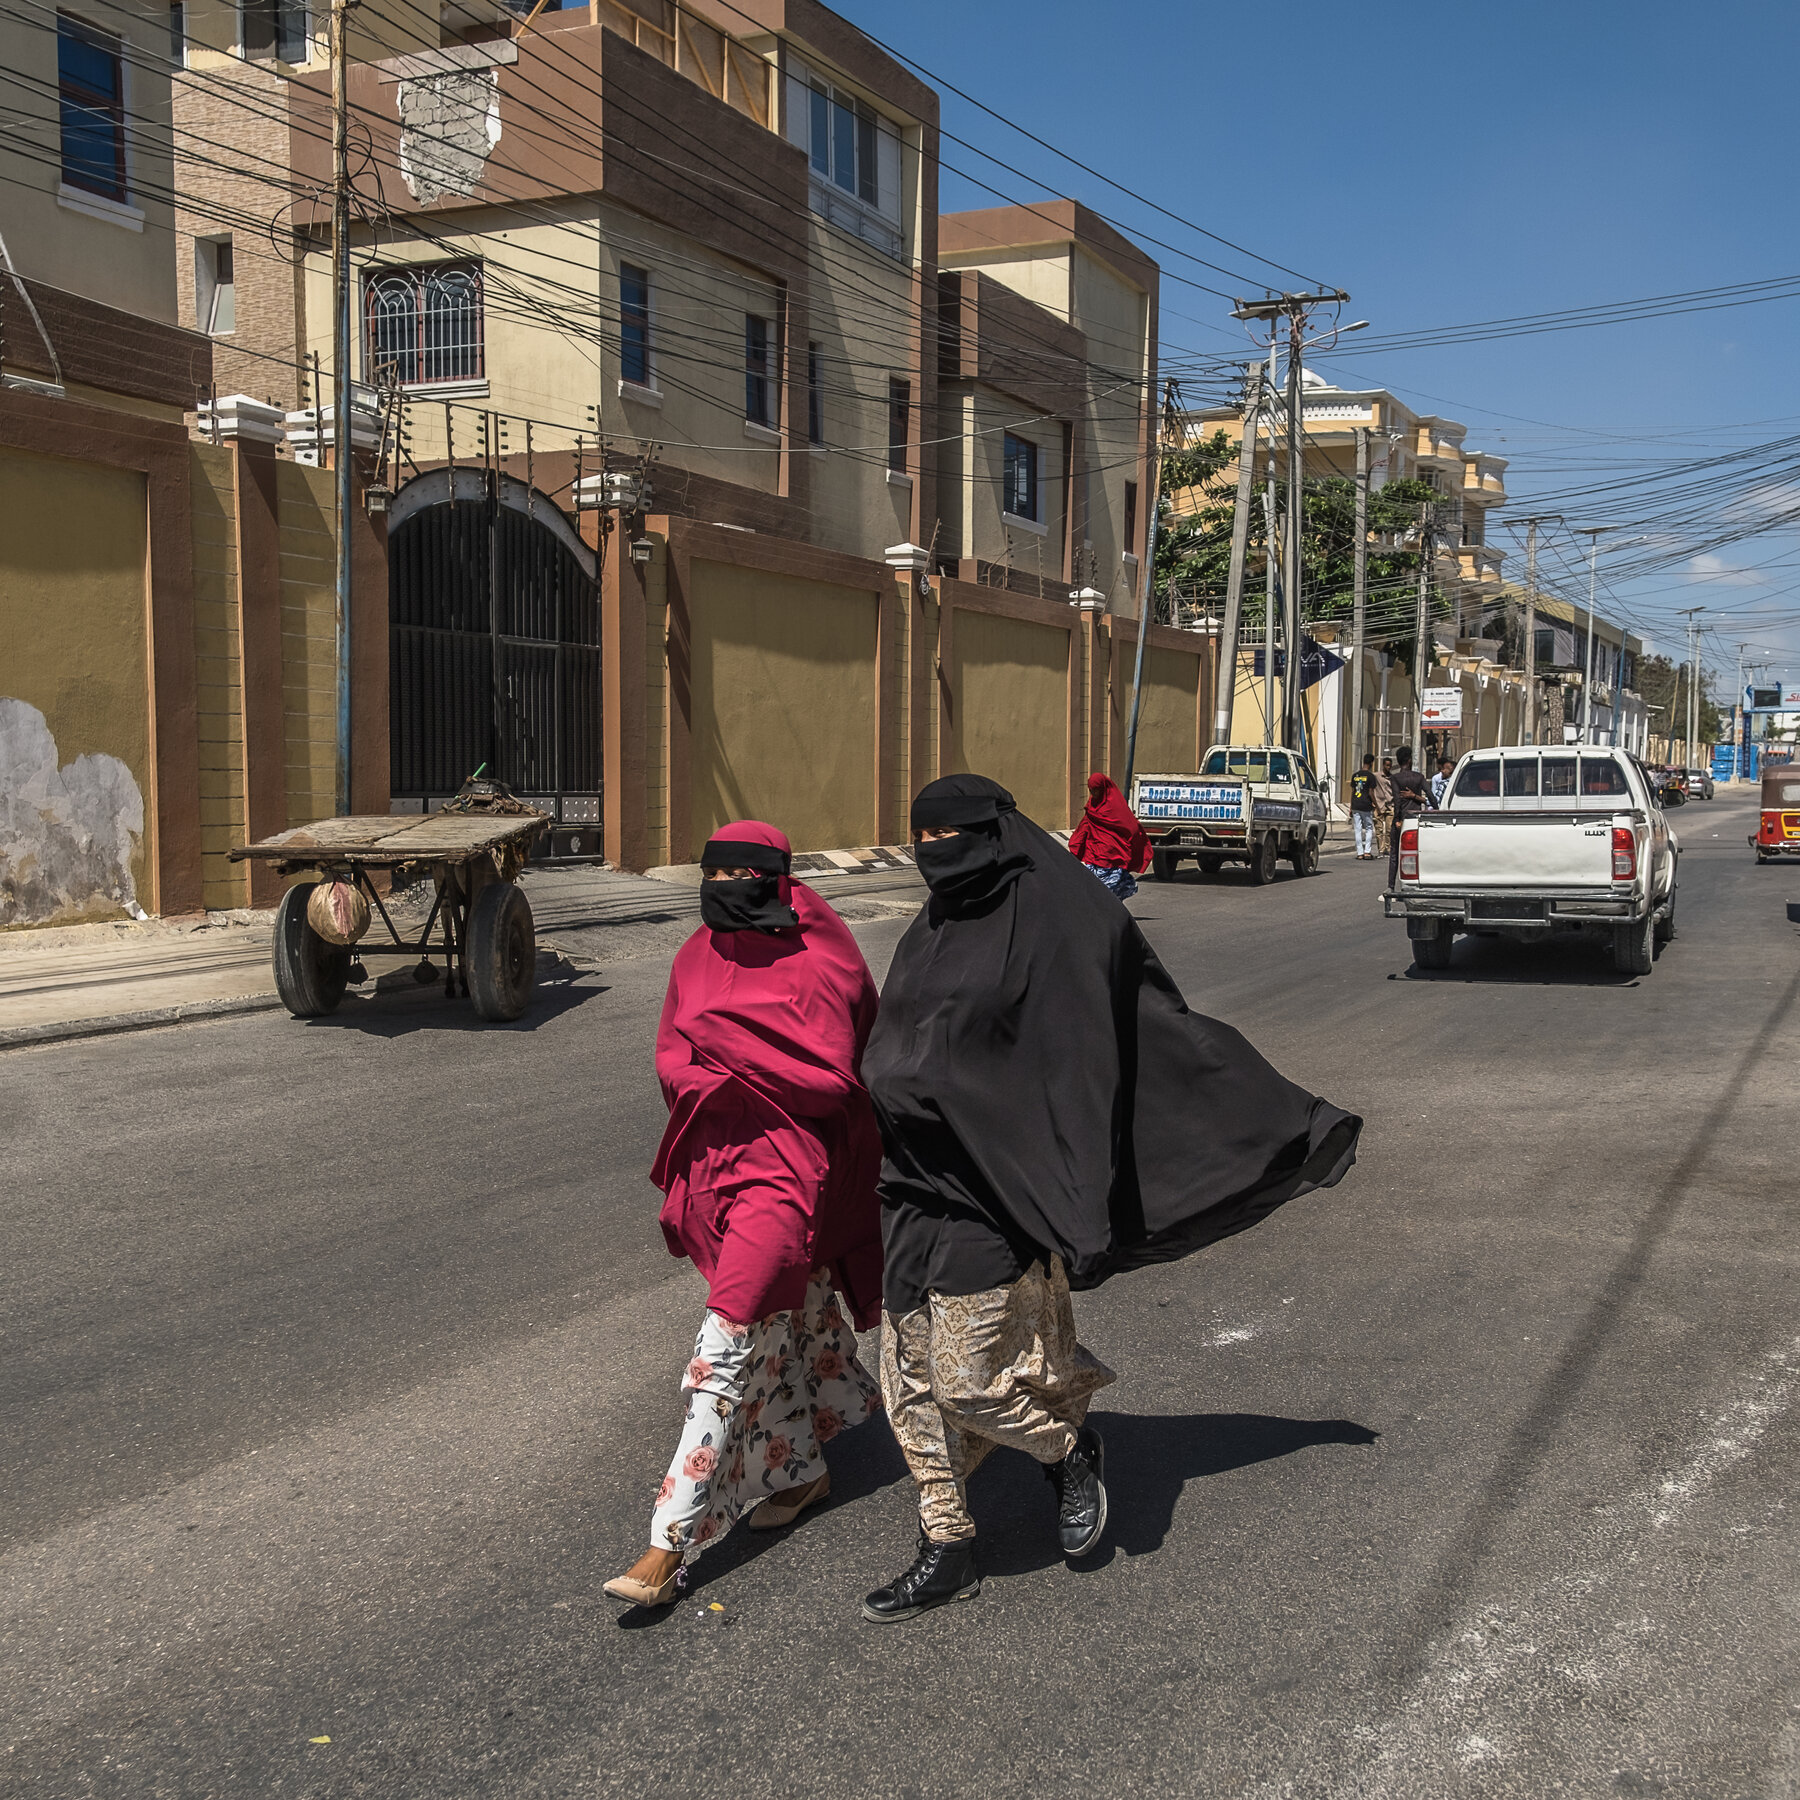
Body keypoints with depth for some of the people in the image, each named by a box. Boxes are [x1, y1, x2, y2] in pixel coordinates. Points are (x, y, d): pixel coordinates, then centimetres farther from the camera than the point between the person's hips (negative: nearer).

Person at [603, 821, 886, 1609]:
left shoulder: (822, 962, -12)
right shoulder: (698, 958, 5)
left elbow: (833, 1078, -17)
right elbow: (673, 1061, 4)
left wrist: (718, 1048, -17)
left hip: (789, 1166, -6)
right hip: (717, 1159, 6)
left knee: (726, 1347, -11)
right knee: (775, 1328, 21)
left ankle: (669, 1544, -8)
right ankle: (803, 1470, 42)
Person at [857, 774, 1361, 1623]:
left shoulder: (1059, 921, -10)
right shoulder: (932, 932, 12)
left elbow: (1169, 1029, -9)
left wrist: (1295, 1122, -10)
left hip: (996, 1189, -7)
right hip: (917, 1186, 8)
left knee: (970, 1376, -3)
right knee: (916, 1377, 10)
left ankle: (1071, 1449, 27)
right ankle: (947, 1552, 24)